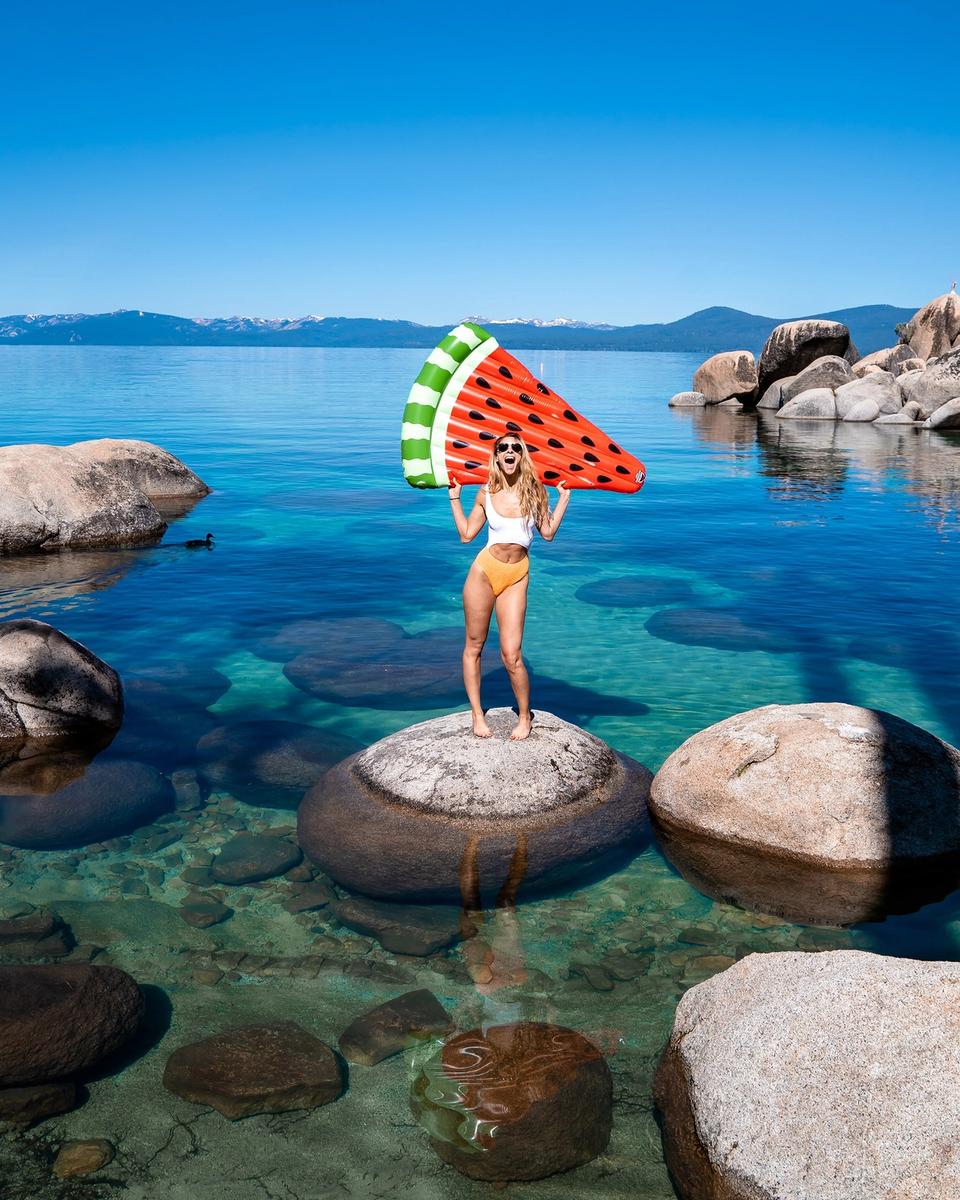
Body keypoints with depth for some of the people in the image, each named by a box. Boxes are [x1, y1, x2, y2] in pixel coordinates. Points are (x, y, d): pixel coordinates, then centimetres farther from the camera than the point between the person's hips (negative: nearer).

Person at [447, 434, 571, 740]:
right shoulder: (487, 493, 1)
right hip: (484, 569, 1)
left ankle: (525, 717, 13)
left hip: (516, 577, -1)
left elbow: (548, 533, 5)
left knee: (511, 654, -7)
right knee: (474, 646, 6)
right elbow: (466, 534, 7)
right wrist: (454, 497, 6)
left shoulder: (534, 491, 0)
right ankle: (477, 715, 20)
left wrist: (564, 498, 6)